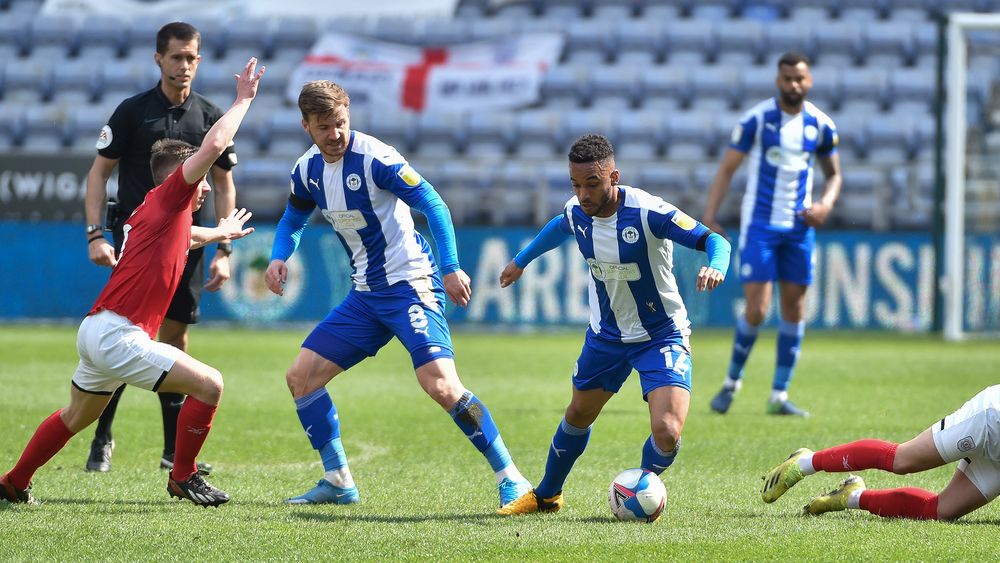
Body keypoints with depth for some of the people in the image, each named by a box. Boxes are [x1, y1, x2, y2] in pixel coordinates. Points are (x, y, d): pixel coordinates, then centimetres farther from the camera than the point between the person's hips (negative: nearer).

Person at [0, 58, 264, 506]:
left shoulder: (156, 213, 19)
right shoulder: (167, 199, -6)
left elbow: (181, 235, 47)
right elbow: (215, 144, -15)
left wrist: (218, 234, 61)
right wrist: (243, 100, -4)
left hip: (95, 331, 10)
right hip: (117, 336, -10)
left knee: (75, 418, 27)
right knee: (209, 385, -10)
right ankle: (183, 478, 1)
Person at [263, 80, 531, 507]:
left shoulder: (374, 158, -17)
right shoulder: (308, 170, 4)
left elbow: (432, 205, -17)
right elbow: (293, 220, 22)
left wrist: (451, 268, -24)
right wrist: (279, 258, 2)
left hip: (409, 284, -8)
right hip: (365, 294, 8)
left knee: (440, 384, -23)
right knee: (301, 377, 4)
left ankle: (509, 477, -15)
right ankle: (338, 482, 14)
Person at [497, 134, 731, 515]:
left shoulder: (648, 213, -30)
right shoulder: (575, 213, -11)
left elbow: (714, 241, -29)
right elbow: (558, 227, 16)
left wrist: (715, 267, -52)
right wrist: (521, 261, 29)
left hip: (661, 337, -5)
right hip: (606, 335, 5)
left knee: (667, 432, -20)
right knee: (579, 415, 21)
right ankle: (547, 495, 46)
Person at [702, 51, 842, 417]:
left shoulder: (820, 125, 3)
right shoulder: (756, 119, -7)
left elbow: (833, 172, 17)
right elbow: (727, 168, -3)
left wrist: (826, 204, -4)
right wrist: (709, 217, -11)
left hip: (799, 226, 4)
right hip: (759, 225, -4)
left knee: (794, 308, 2)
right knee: (757, 309, -9)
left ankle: (779, 395, 10)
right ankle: (732, 381, 12)